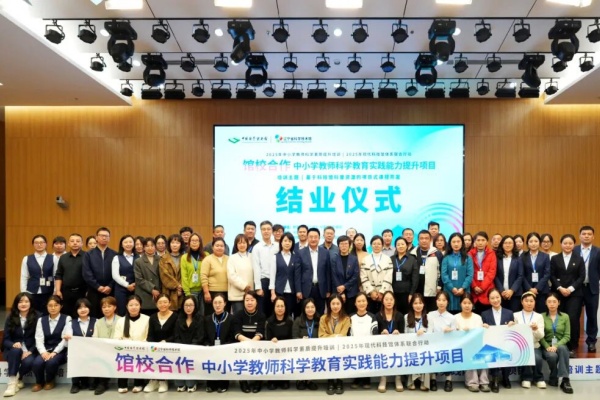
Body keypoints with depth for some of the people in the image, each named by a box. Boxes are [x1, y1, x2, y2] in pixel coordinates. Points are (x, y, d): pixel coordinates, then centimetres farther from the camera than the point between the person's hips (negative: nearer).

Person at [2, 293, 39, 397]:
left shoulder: (37, 317, -4)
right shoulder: (10, 318, 2)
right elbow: (5, 339, -1)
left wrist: (30, 351, -19)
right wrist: (13, 344, -24)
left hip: (30, 350, -1)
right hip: (13, 350, 1)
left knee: (28, 362, -33)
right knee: (16, 350, -34)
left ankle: (18, 379, 0)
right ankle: (12, 382, -26)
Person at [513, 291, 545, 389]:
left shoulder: (539, 316, 8)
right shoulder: (516, 315, 7)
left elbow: (541, 336, -1)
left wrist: (536, 330, -22)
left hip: (534, 346, 1)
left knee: (537, 358, -29)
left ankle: (538, 378, -2)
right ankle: (526, 378, -6)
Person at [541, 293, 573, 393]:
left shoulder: (565, 317, 6)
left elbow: (567, 336, 0)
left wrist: (557, 346, -17)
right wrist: (547, 347, -19)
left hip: (561, 346, 1)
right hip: (547, 346, -1)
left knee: (562, 349, -37)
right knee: (552, 356, -35)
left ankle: (565, 380, -33)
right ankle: (553, 378, -8)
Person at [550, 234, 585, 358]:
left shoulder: (579, 259, 7)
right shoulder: (555, 259, 8)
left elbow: (582, 277, 0)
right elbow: (552, 276, 3)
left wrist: (571, 288, -11)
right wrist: (560, 288, -11)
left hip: (575, 293, -1)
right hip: (559, 293, 1)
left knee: (573, 319, -9)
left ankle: (573, 347, 2)